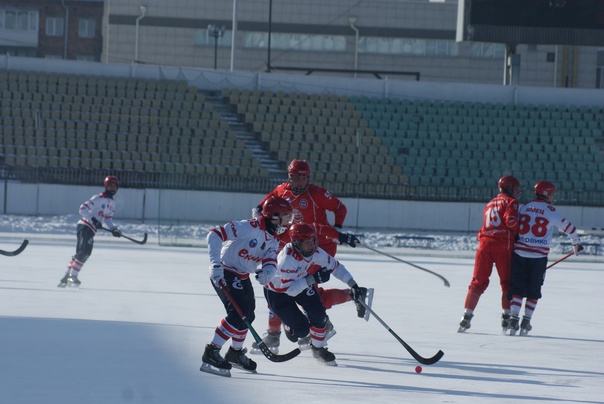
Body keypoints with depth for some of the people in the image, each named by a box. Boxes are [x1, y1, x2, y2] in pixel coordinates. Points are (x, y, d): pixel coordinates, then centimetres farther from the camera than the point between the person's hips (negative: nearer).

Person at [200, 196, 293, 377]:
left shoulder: (273, 238, 3)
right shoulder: (250, 227, -26)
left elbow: (270, 260, -8)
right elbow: (215, 234, -30)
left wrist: (268, 271, -33)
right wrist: (215, 264, -36)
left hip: (242, 275, 10)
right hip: (224, 272, -10)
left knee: (247, 315, 19)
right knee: (238, 313, -21)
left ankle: (236, 352, 39)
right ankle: (211, 353, -17)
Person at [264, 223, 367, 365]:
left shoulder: (315, 252, -18)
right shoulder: (287, 258, -38)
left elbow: (335, 267, -6)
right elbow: (289, 289, -39)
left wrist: (353, 286, -13)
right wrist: (312, 279, -46)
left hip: (301, 283, 6)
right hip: (277, 292, -6)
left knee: (318, 314, -13)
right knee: (301, 330, -12)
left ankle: (318, 348, 11)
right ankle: (288, 326, 26)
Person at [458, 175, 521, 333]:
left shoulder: (489, 204, 24)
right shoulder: (510, 202, 2)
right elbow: (510, 221, -15)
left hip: (485, 245, 5)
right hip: (503, 246, -5)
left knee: (478, 282, 7)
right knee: (507, 283, 4)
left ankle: (466, 316, 0)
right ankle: (506, 318, -1)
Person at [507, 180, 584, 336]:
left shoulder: (524, 208, 7)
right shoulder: (550, 211, -4)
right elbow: (568, 227, 3)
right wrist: (576, 243, 19)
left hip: (520, 253, 2)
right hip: (539, 256, -2)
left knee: (517, 288, 7)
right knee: (533, 290, 10)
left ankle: (514, 319, -5)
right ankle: (526, 322, 7)